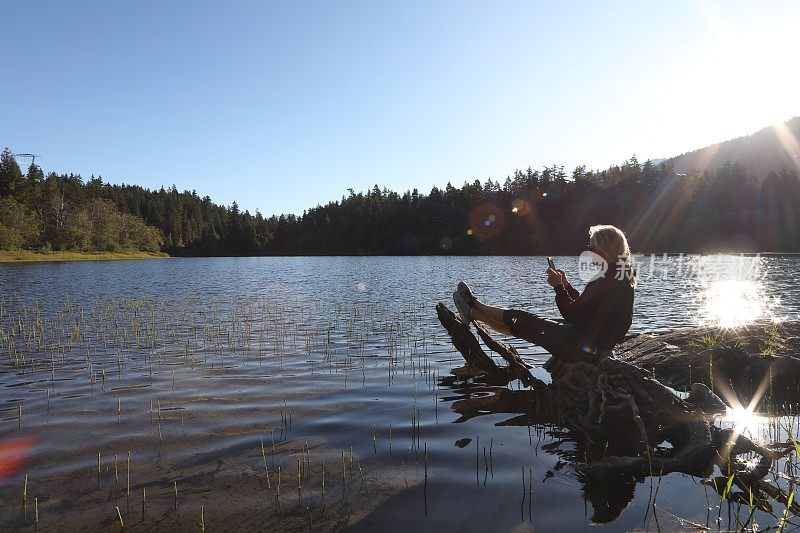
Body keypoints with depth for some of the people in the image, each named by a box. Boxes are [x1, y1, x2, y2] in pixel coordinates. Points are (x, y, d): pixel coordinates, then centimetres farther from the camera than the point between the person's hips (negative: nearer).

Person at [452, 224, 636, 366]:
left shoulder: (608, 280, -21)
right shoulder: (620, 276, 10)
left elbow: (572, 315, -21)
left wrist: (558, 287, -10)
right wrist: (566, 284, 11)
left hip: (584, 349, -9)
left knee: (520, 321, 3)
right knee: (521, 324, 15)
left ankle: (475, 305, 23)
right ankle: (474, 313, 26)